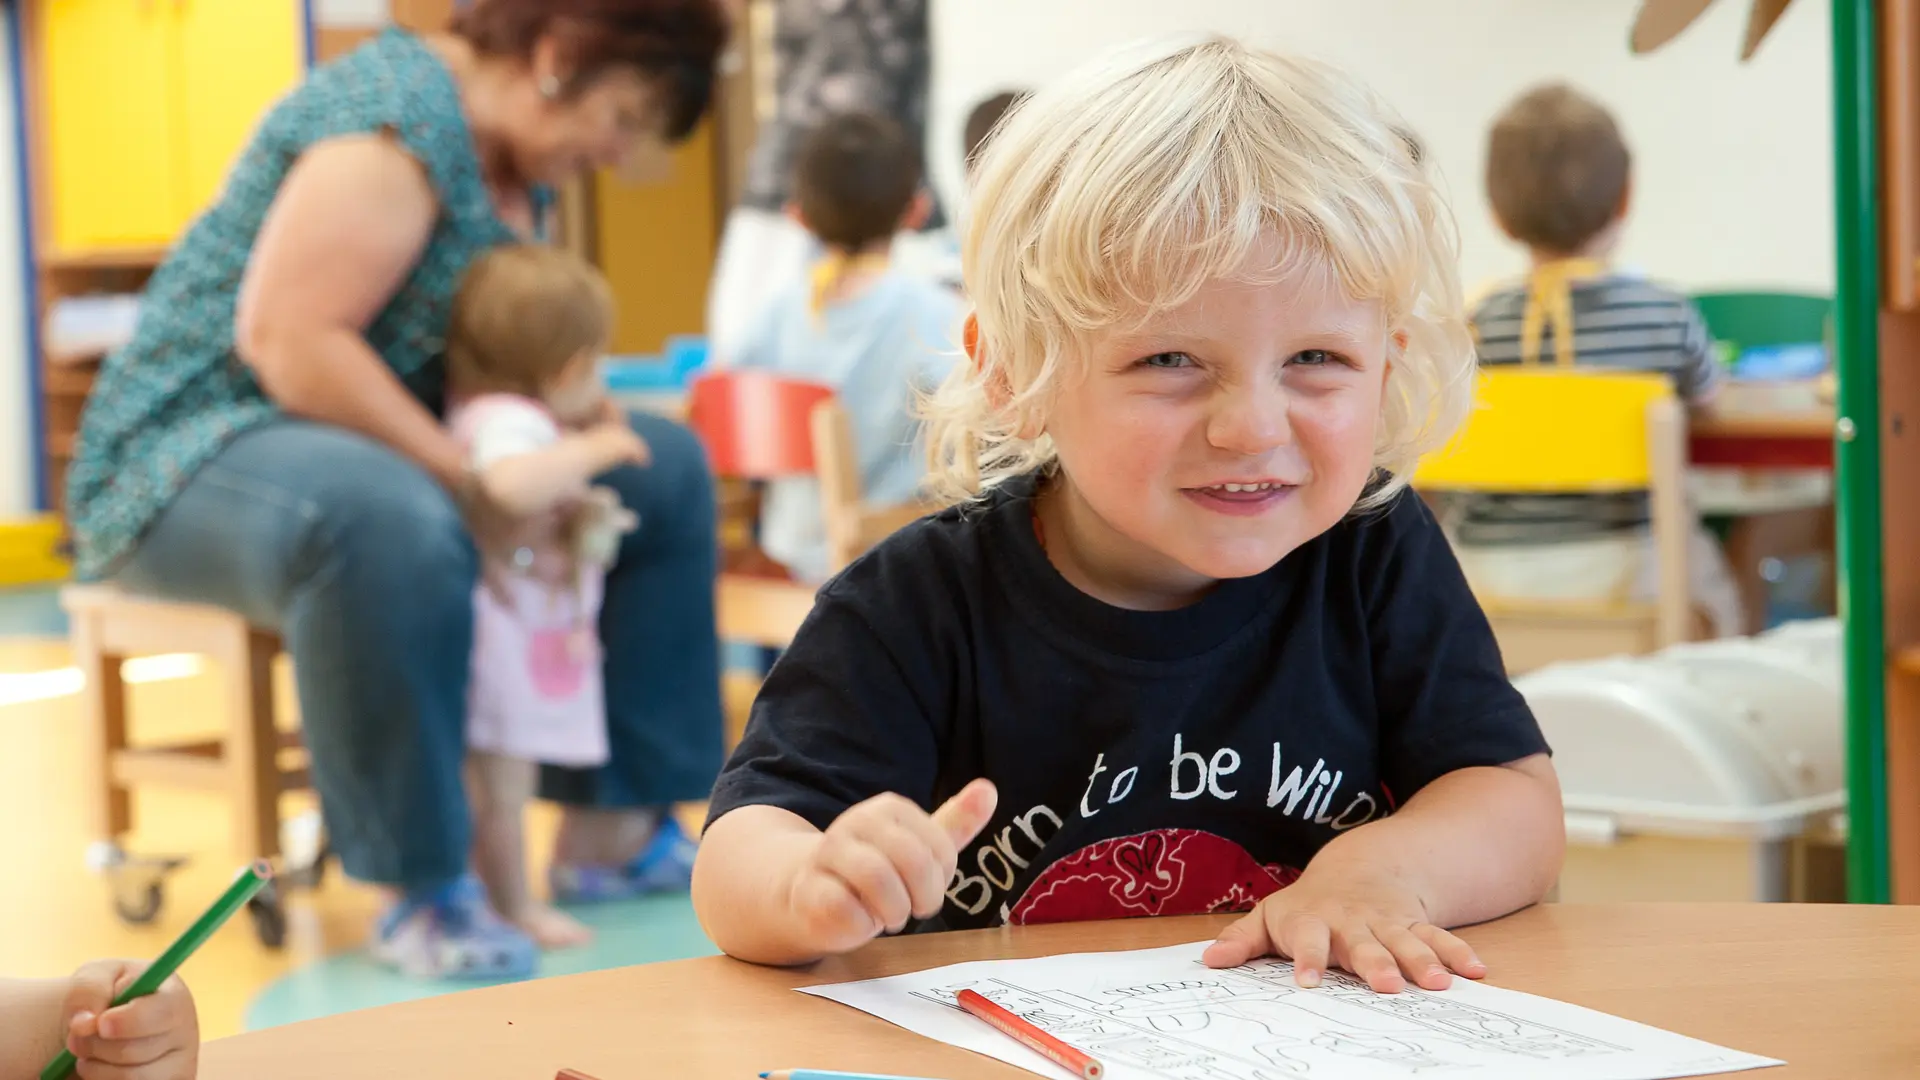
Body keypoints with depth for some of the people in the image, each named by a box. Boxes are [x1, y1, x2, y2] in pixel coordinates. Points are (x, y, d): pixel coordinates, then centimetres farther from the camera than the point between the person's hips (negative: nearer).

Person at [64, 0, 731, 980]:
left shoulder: (518, 166, 10)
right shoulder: (400, 123, -22)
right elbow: (288, 340, -30)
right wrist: (470, 485, -30)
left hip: (385, 446, 11)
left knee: (665, 470, 10)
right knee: (388, 525, -44)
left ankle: (609, 830, 8)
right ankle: (423, 890, -29)